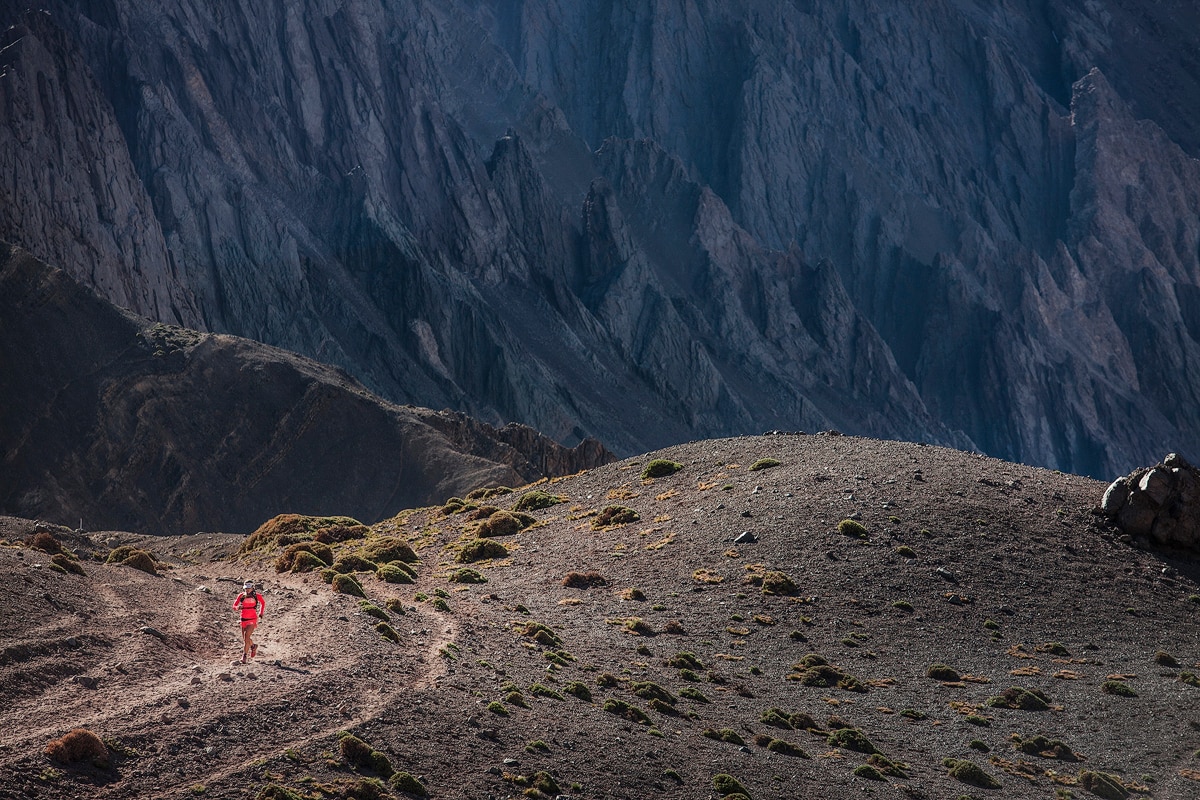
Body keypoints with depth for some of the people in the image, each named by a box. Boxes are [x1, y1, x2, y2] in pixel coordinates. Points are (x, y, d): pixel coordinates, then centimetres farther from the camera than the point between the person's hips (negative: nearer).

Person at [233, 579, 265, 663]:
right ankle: (253, 646, 44)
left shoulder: (256, 596, -6)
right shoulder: (241, 596, -4)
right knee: (245, 639, 13)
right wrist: (238, 607, -24)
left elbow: (263, 603, 14)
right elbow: (234, 606, -2)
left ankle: (244, 656, -14)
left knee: (246, 637, -17)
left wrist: (261, 613, 11)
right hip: (244, 620, 4)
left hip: (252, 619, -4)